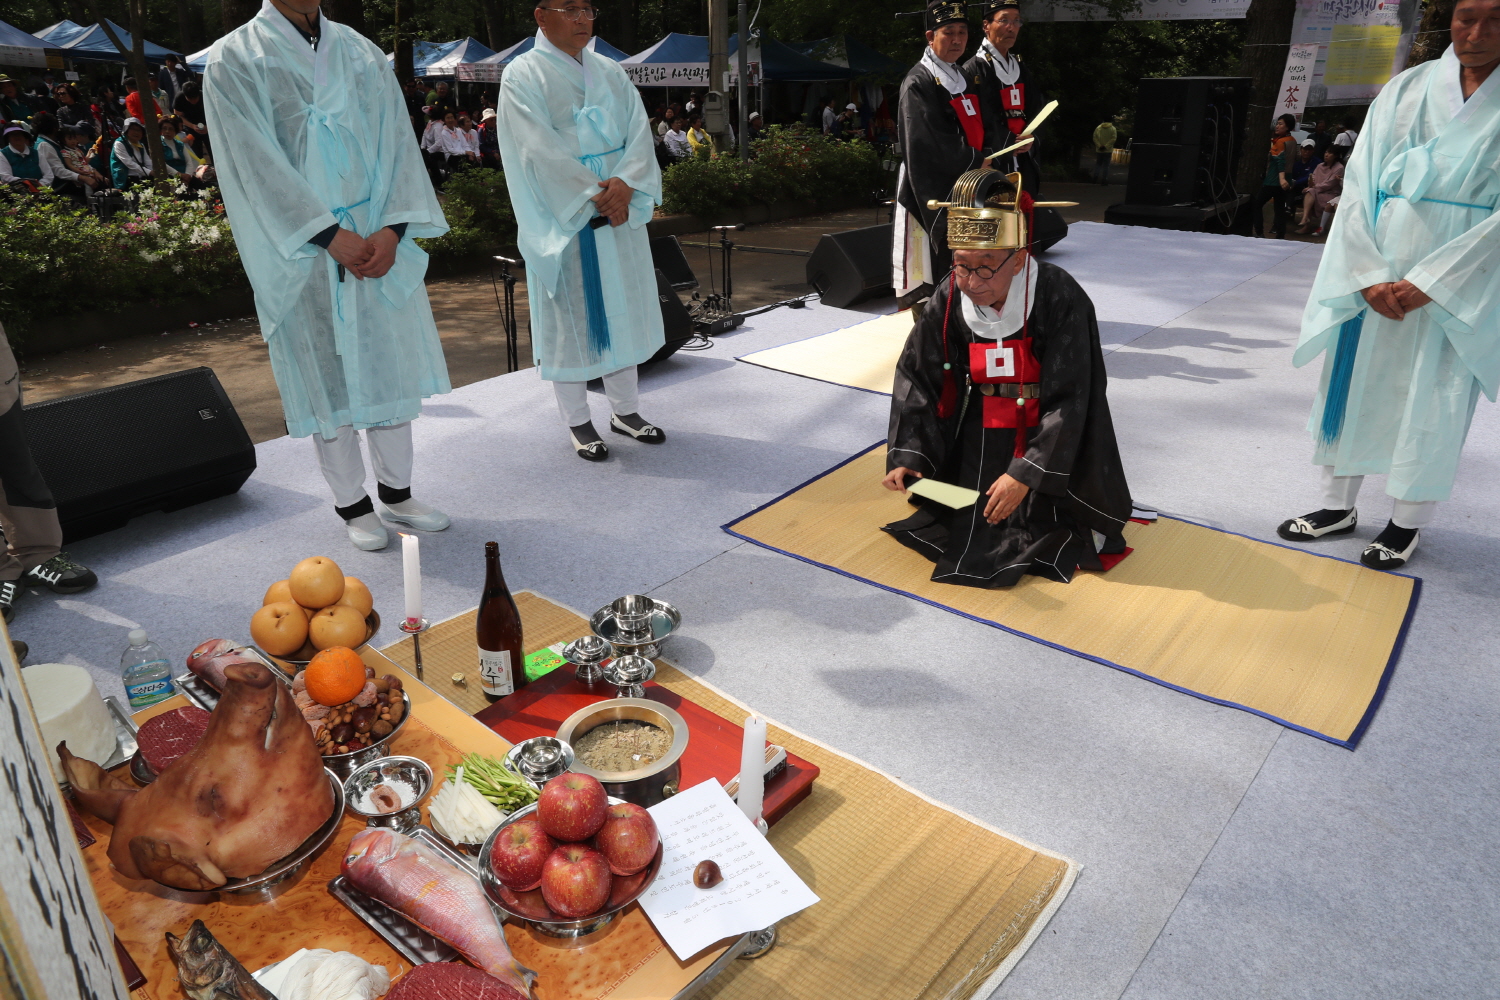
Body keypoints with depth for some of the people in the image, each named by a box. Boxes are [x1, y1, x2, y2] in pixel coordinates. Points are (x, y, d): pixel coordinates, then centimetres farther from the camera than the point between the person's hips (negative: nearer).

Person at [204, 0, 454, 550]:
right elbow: (257, 161, -9)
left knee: (392, 365, 7)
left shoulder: (361, 51, 11)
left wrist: (392, 228, -11)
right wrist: (331, 235, -17)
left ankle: (396, 492, 20)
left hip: (379, 243, 4)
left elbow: (395, 139, 3)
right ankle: (352, 504, 16)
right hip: (305, 253, -3)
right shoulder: (233, 59, 0)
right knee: (326, 375, 3)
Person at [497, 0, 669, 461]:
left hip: (618, 214, 6)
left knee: (623, 309, 9)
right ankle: (578, 422, 11)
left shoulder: (610, 72, 13)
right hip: (564, 219, -5)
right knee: (571, 315, 1)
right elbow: (540, 148, -14)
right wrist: (594, 194, -19)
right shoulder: (524, 74, -3)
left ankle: (625, 410, 21)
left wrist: (625, 184, -15)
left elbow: (639, 132, 3)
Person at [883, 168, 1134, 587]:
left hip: (1046, 440, -3)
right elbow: (916, 375, -7)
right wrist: (907, 455, -17)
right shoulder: (949, 298, -12)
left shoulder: (1061, 298, -23)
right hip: (977, 439, 3)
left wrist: (1026, 474, -28)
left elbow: (1066, 400, -22)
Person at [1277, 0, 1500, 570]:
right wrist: (1369, 275, -11)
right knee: (1354, 381, 7)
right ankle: (1339, 506, 21)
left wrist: (1429, 282, -17)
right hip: (1376, 270, 2)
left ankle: (1407, 523, 17)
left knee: (1433, 401, 3)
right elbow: (1360, 184, 0)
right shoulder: (1406, 89, 4)